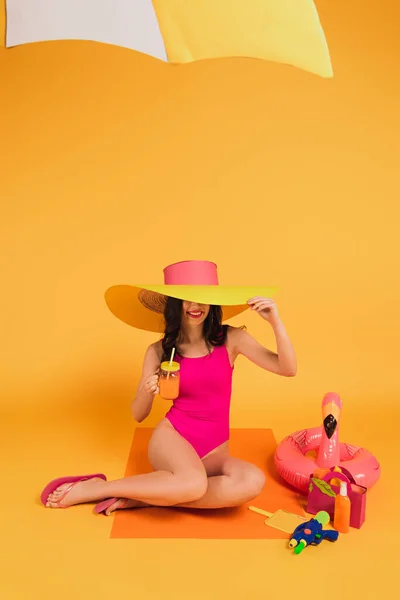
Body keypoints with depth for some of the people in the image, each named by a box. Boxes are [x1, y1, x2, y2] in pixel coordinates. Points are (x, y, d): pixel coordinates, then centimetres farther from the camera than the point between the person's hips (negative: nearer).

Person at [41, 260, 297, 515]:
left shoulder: (232, 339, -4)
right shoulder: (158, 351, -4)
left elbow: (288, 369, -9)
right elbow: (138, 415, 4)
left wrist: (275, 321, -23)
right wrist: (147, 392, -19)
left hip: (214, 453, 2)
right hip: (171, 437, -2)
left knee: (253, 481, -32)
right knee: (193, 484, -38)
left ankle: (142, 497, -20)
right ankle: (94, 488, -15)